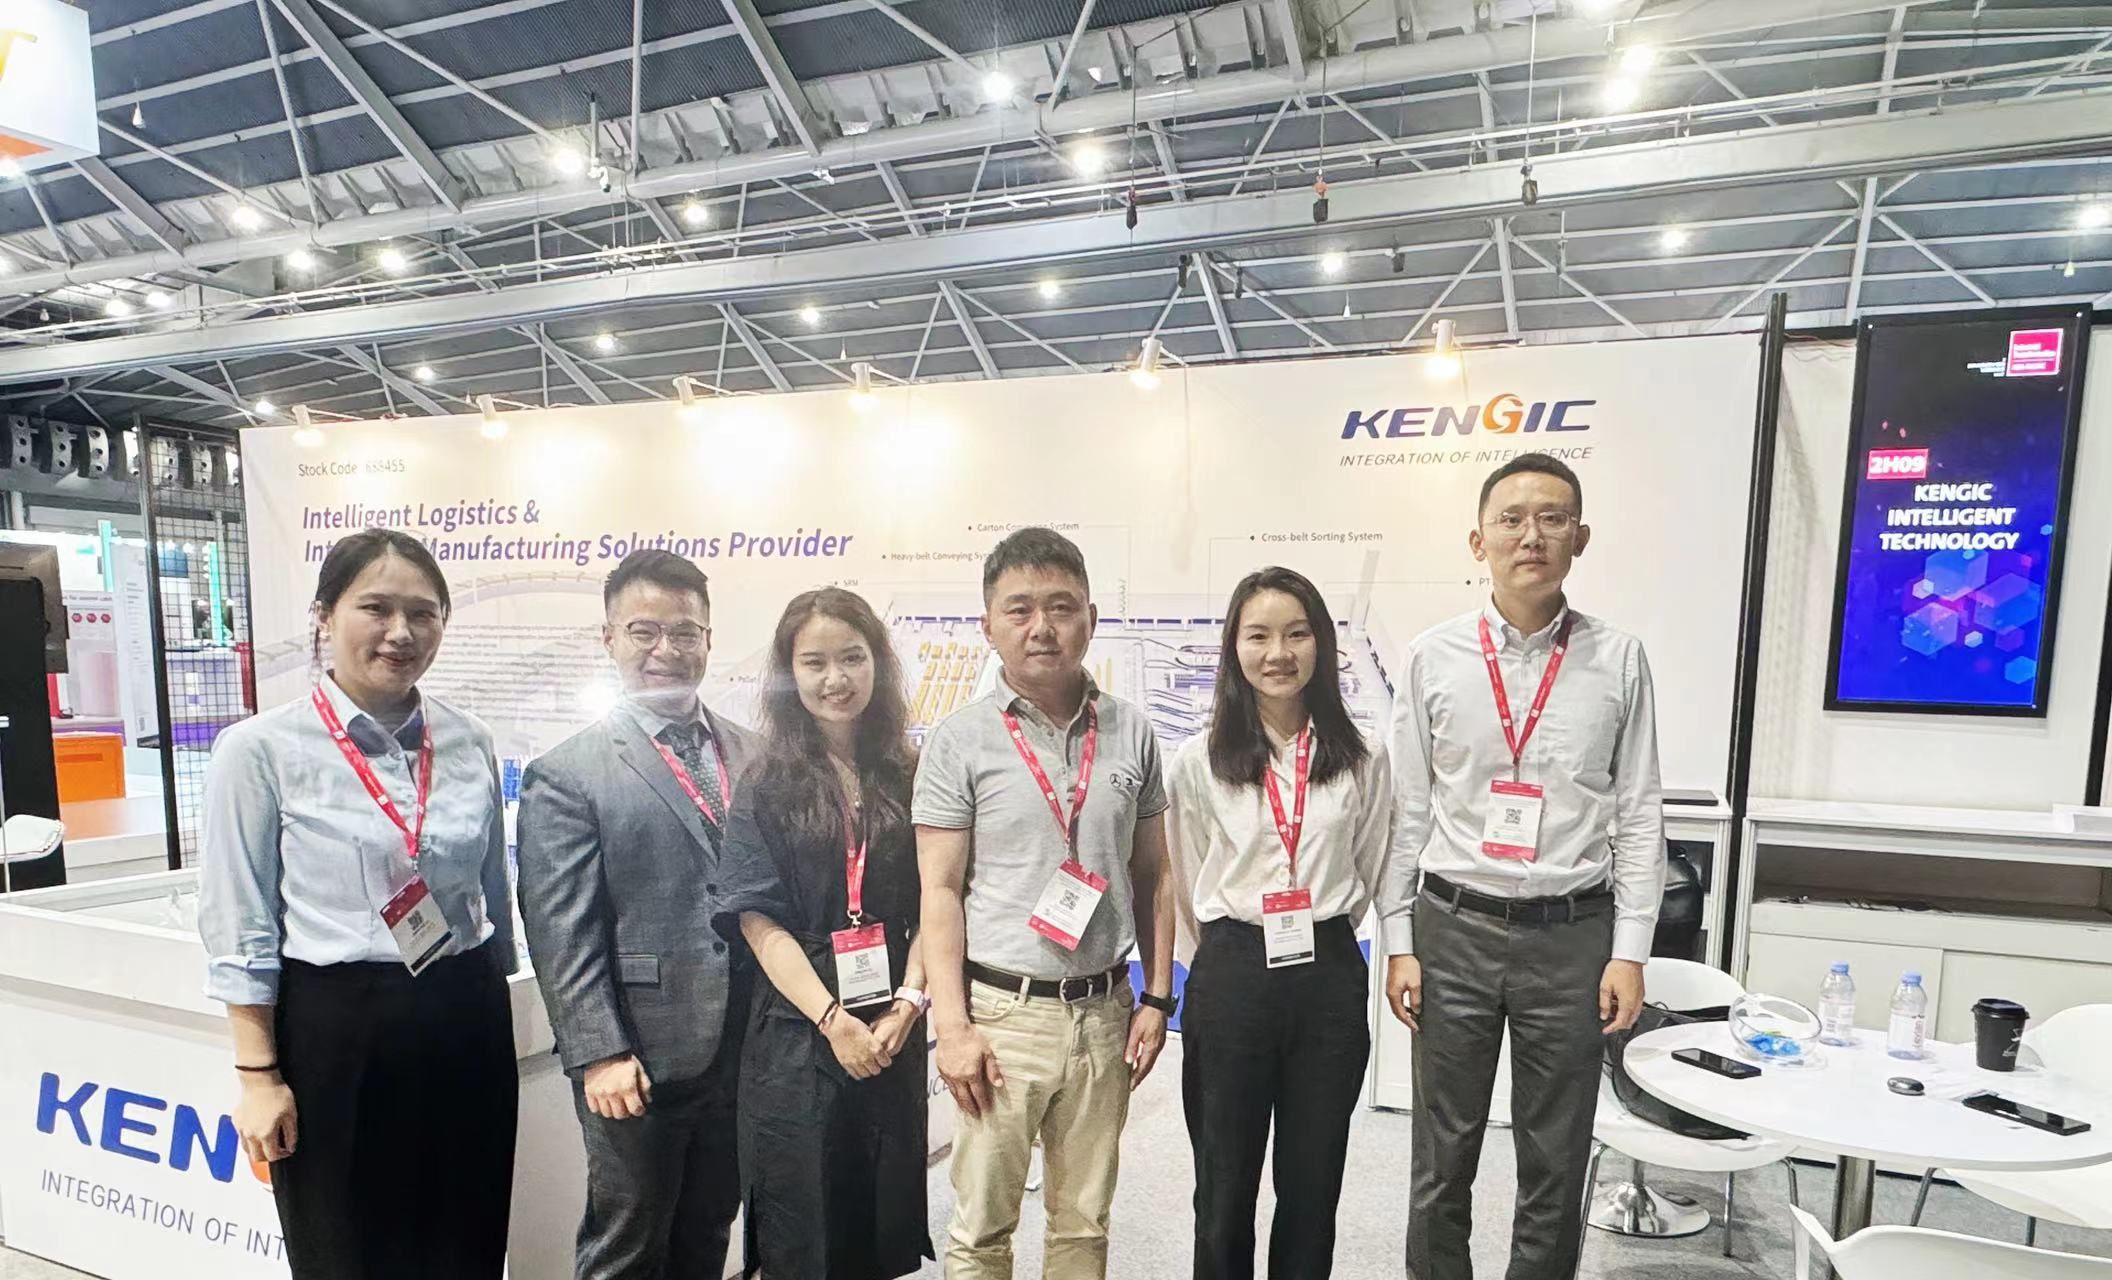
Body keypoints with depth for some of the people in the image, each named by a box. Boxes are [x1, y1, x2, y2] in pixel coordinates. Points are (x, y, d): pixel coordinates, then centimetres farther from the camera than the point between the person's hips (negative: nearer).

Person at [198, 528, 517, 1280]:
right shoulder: (261, 750, -10)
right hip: (334, 1027, -3)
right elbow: (239, 929, -7)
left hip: (467, 1022, 4)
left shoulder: (470, 743, 0)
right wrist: (259, 1074, -6)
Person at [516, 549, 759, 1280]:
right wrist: (600, 1055, -15)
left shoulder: (754, 757, 4)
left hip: (742, 1055, 4)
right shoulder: (567, 774, -8)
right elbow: (563, 937, -11)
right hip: (639, 1062, -4)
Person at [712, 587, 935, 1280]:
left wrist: (907, 1007, -10)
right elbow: (760, 923, -7)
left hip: (894, 1037, 2)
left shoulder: (910, 780, 2)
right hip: (797, 1038, -2)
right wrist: (834, 1020, -14)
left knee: (885, 1222, 14)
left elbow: (930, 911, 2)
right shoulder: (764, 788, -3)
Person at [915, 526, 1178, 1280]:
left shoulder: (1131, 733, 2)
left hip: (1103, 1011, 3)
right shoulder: (960, 740, -7)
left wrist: (1157, 997, 6)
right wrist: (951, 1025, -10)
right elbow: (940, 891, -6)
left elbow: (1151, 878, 8)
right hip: (1003, 1011, -2)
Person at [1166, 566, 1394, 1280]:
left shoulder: (1361, 762, 0)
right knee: (1225, 1187, 12)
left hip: (1330, 979, 2)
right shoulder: (1198, 762, -5)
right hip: (1231, 978, -1)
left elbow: (1366, 874, 11)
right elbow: (1186, 884, 5)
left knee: (1313, 1186, 14)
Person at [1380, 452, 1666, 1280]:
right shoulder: (1432, 659, -2)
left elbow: (1638, 815, 2)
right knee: (1442, 1160, 13)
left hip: (1572, 934, 0)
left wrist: (1629, 952, -2)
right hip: (1455, 929, 0)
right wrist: (1399, 942, -1)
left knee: (1557, 1166, 15)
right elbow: (1406, 812, 0)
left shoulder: (1618, 661, 0)